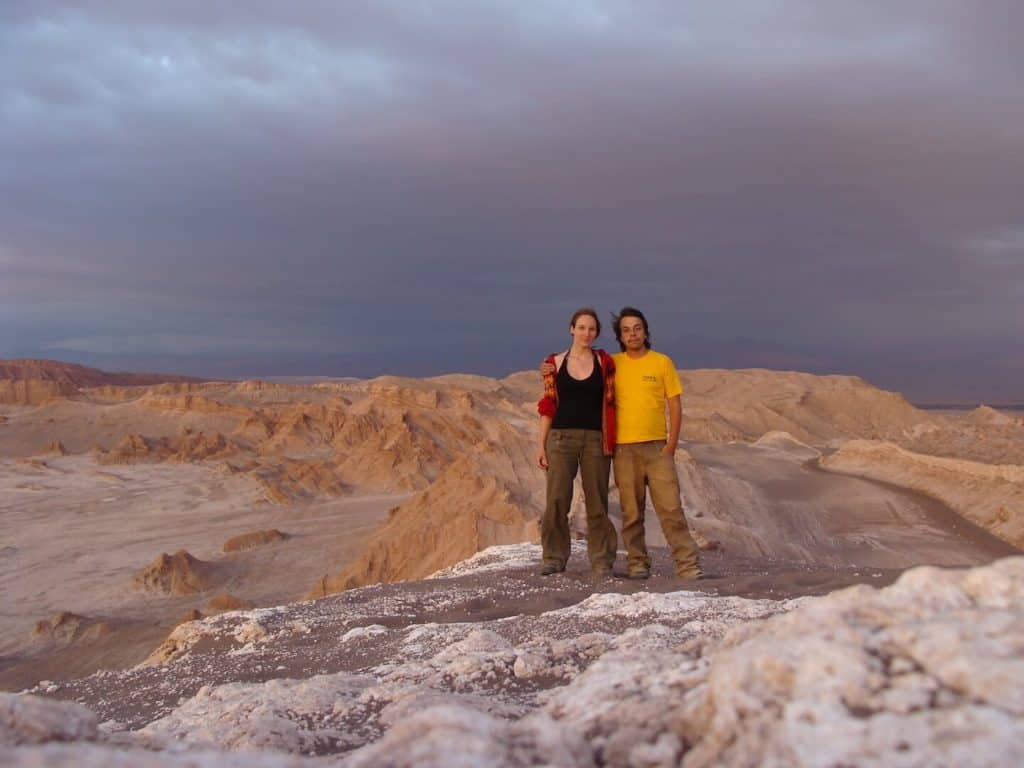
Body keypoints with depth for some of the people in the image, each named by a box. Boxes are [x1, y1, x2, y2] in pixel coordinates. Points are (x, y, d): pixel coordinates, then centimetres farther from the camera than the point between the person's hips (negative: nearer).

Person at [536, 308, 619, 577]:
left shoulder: (605, 362, 6)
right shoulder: (555, 363, 6)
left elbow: (609, 404, 7)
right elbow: (548, 406, 7)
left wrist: (609, 441, -2)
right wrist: (541, 444, 3)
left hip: (595, 438, 0)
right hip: (561, 436, 0)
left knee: (597, 501, 2)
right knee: (556, 500, -3)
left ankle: (602, 561, 9)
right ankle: (554, 558, 7)